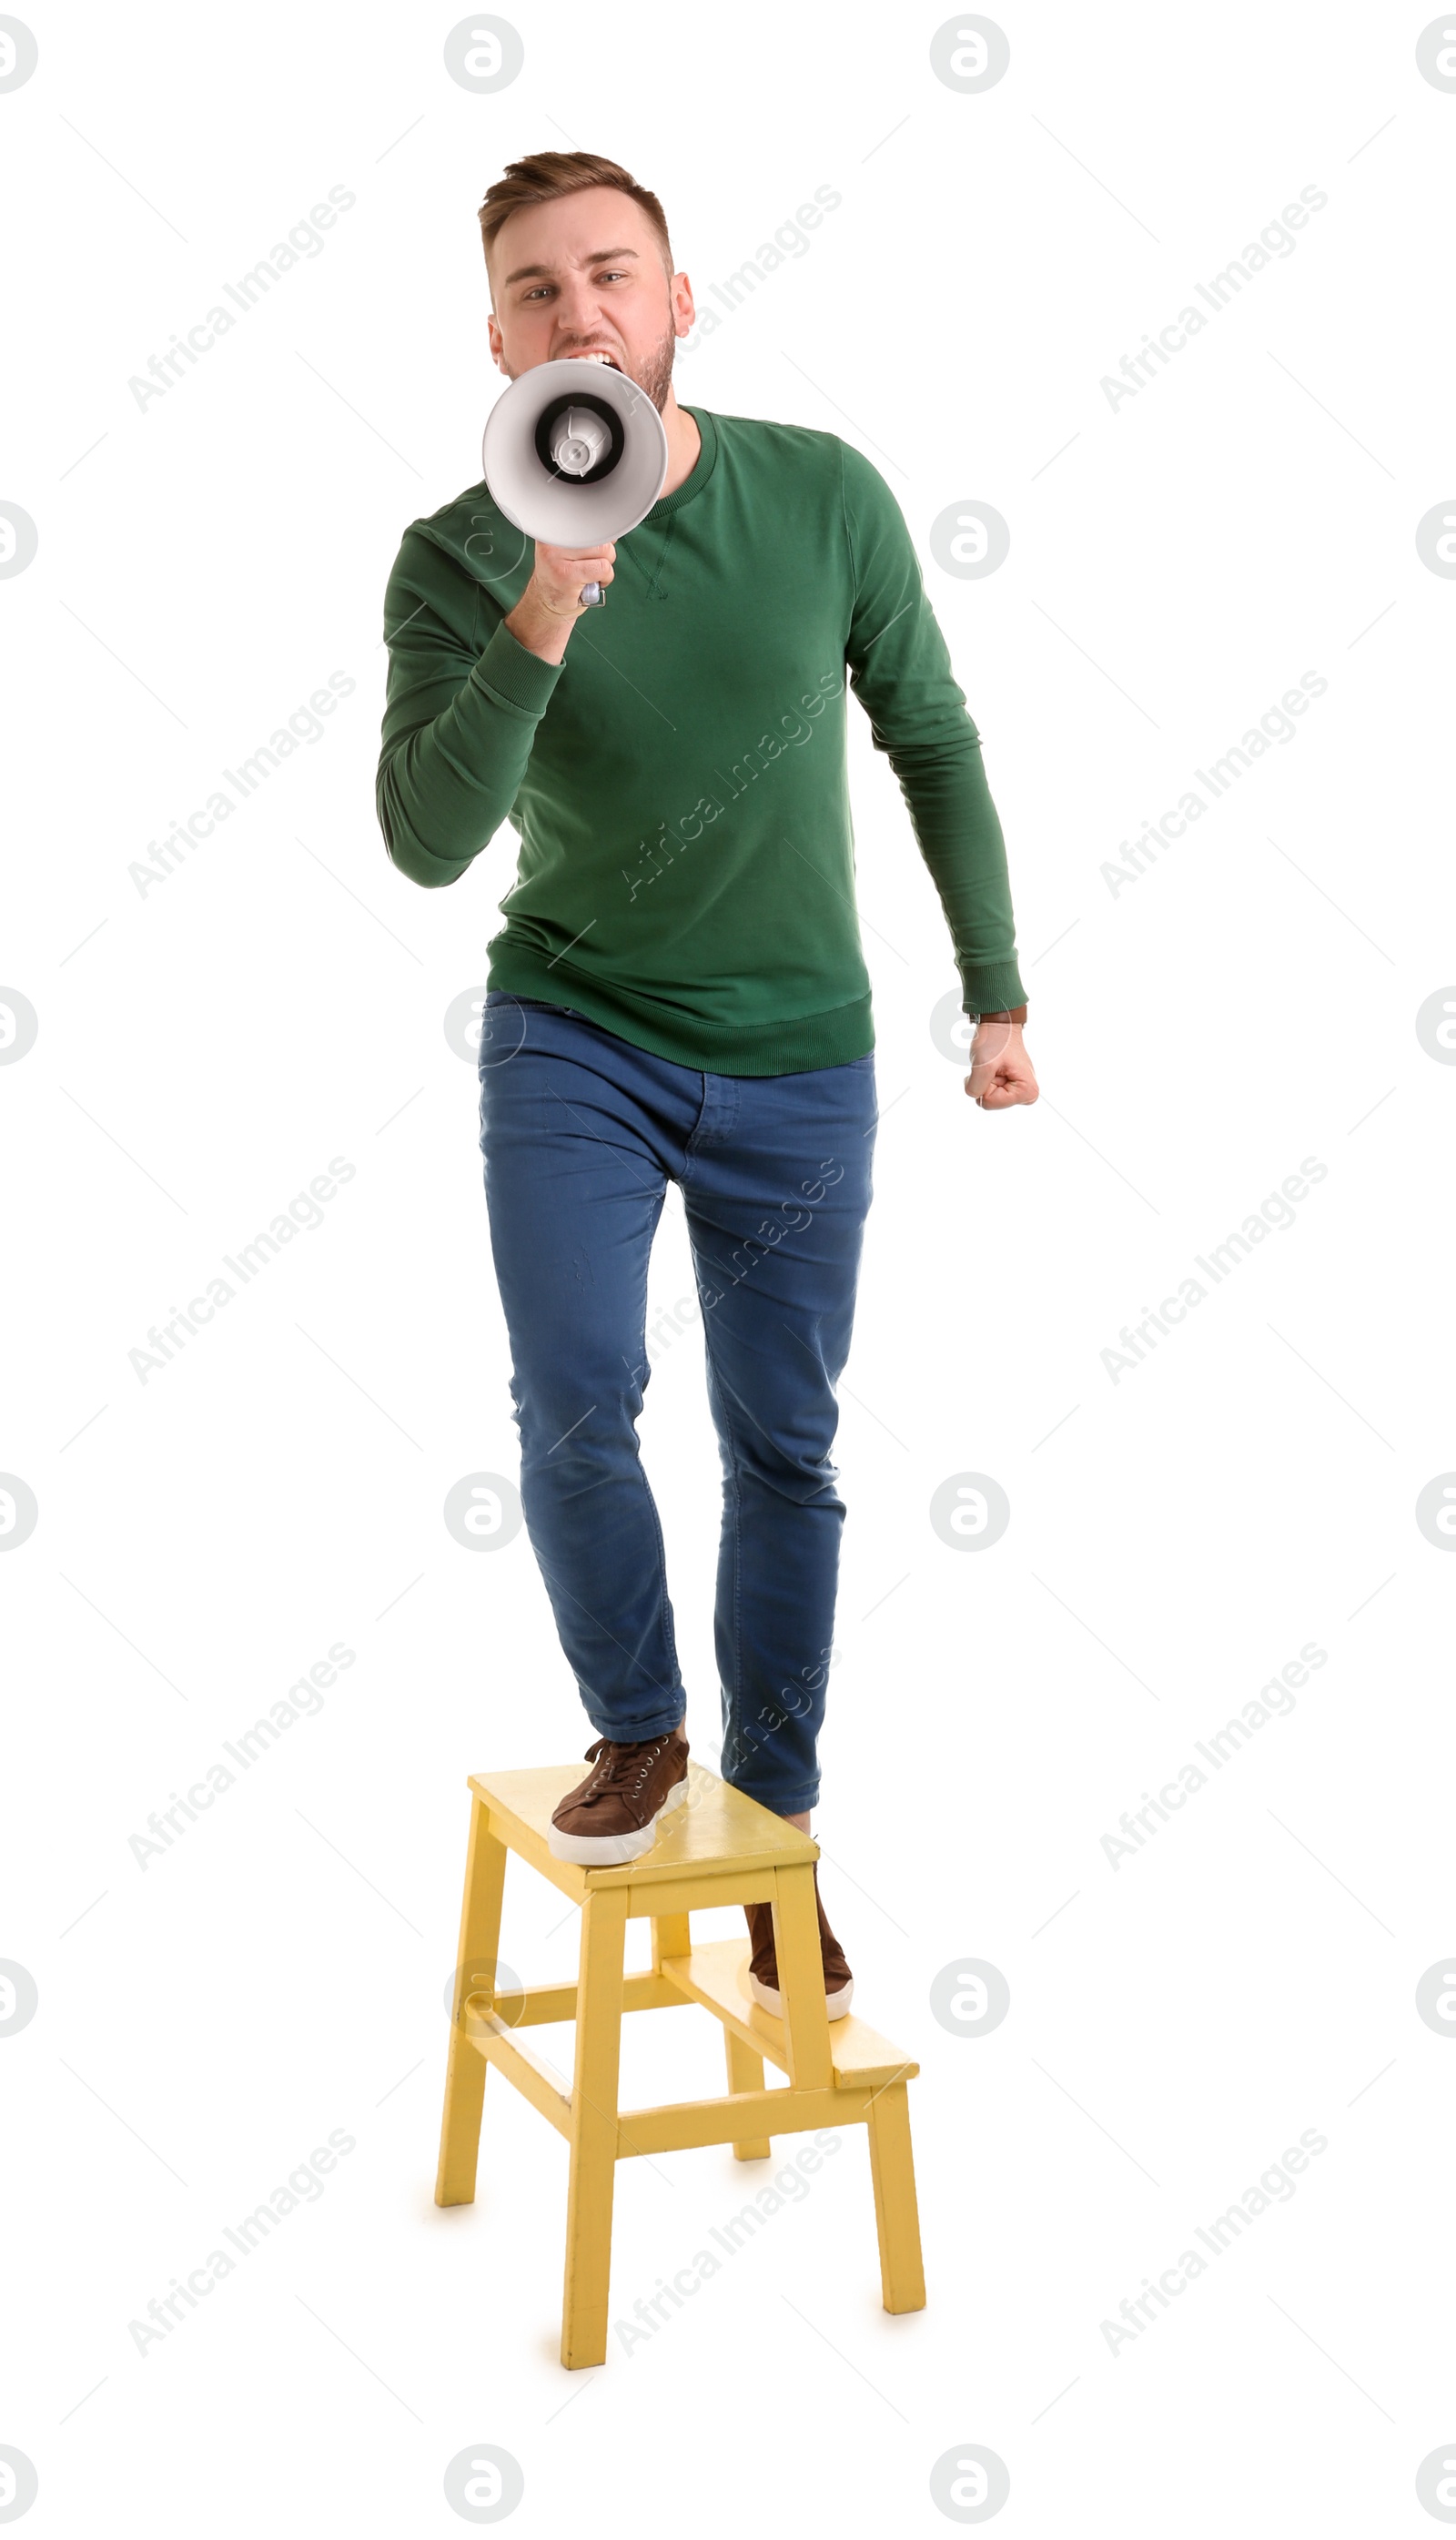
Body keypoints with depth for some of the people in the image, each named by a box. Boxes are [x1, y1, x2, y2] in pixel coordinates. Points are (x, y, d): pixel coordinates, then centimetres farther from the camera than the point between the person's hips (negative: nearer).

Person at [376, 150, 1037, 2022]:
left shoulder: (823, 497, -9)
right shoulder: (458, 560, -12)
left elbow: (933, 741, 3)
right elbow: (426, 842, -23)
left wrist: (997, 989, 4)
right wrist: (533, 636, -38)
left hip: (796, 1057, 1)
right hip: (573, 1035, -1)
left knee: (783, 1448, 7)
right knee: (575, 1398, -16)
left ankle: (773, 1822, 24)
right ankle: (635, 1730, 12)